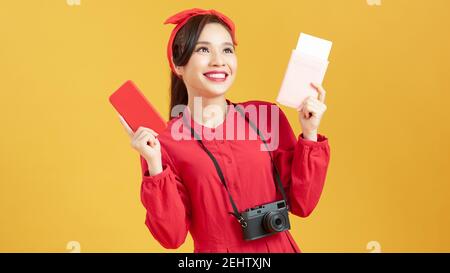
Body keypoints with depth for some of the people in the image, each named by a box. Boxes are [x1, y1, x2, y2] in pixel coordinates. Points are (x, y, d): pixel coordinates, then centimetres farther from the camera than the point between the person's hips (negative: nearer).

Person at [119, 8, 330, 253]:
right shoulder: (162, 142, -10)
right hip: (215, 249, -2)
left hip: (279, 247, 2)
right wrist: (155, 166, -23)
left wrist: (309, 135, -13)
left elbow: (301, 204, -4)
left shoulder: (267, 115, -6)